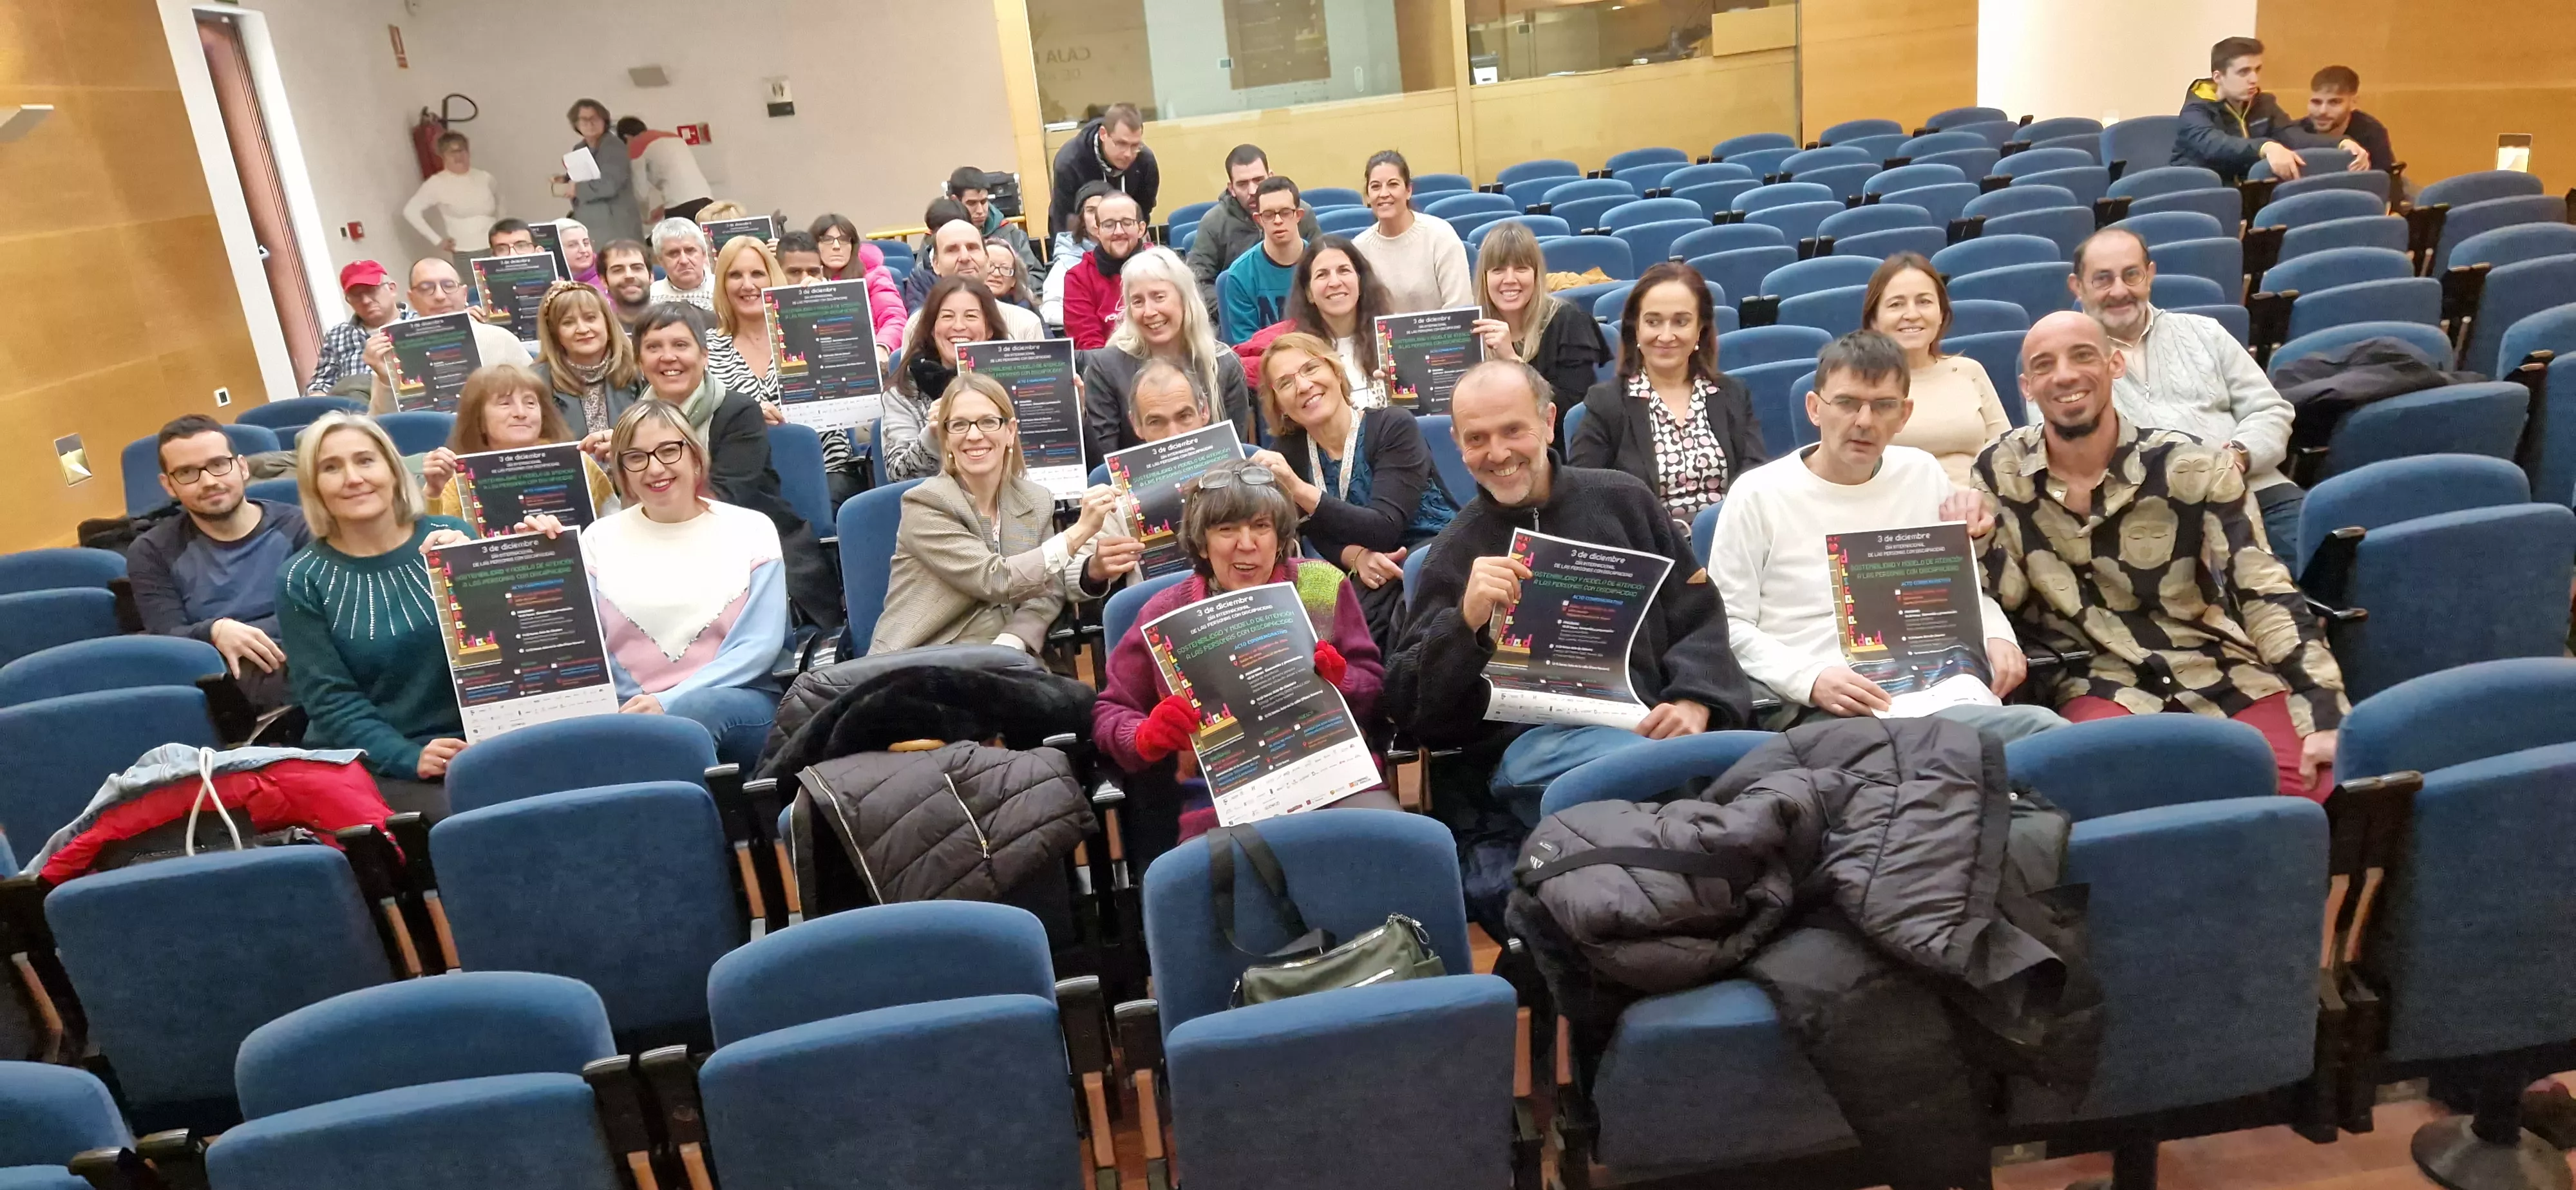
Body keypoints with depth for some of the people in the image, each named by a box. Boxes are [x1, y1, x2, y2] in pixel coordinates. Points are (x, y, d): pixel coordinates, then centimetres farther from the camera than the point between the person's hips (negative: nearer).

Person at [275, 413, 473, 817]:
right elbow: (329, 698, -3)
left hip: (481, 738, 2)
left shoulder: (452, 537, 3)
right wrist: (410, 758, -18)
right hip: (378, 760, -2)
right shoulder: (302, 579, 1)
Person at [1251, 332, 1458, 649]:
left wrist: (1298, 489, -29)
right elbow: (1317, 534, -1)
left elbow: (1384, 529, -20)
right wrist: (1356, 556, -24)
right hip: (1370, 577, 3)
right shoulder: (1287, 454, 3)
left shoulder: (1393, 427, -11)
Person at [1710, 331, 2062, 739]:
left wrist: (1997, 637, 5)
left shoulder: (1923, 473, 18)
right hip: (1819, 708, -6)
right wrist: (1811, 679, -15)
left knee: (2044, 728, -27)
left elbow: (1964, 585, 27)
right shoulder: (1758, 495, 3)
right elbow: (1730, 625, 0)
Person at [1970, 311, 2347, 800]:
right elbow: (2006, 598, 0)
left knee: (2320, 792, -20)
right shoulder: (2000, 472, -1)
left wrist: (2326, 717, -15)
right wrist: (1978, 537, -22)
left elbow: (2266, 592, -7)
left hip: (2224, 675, 1)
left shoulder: (2192, 468, -6)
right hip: (2103, 684, -1)